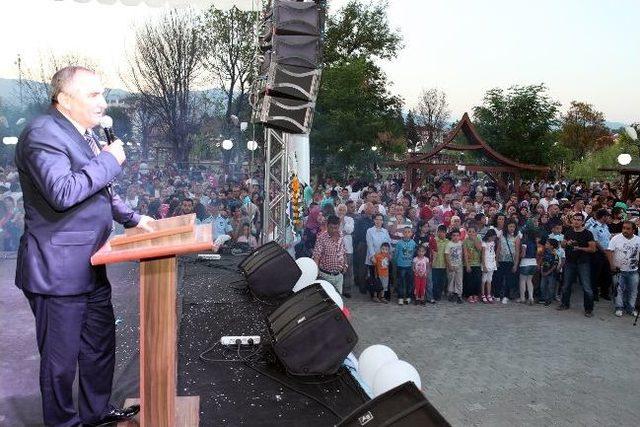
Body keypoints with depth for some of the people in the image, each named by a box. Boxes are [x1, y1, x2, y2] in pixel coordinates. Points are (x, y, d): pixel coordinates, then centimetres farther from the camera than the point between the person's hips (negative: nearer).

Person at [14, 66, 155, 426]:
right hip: (58, 271, -10)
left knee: (101, 344, 21)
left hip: (91, 267, 10)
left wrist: (132, 218, 18)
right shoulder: (43, 134, -17)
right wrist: (109, 161, -22)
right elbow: (62, 192, -31)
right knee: (62, 357, 6)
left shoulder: (86, 135, 13)